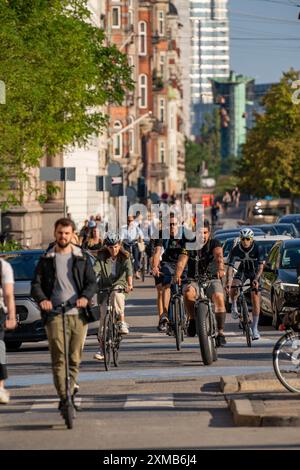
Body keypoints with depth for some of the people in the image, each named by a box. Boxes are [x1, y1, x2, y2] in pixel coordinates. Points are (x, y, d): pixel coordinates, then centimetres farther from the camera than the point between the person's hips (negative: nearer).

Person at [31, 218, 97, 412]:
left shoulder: (82, 258, 12)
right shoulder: (46, 259, 12)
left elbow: (92, 283, 6)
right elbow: (36, 284, 6)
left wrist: (85, 297, -15)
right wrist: (42, 299, -15)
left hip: (78, 314, 1)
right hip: (54, 314, -1)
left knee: (75, 358, 4)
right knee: (58, 358, -12)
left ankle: (71, 391, 21)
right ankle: (63, 397, -16)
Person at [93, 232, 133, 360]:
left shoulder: (124, 257, -5)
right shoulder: (101, 257, -3)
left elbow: (129, 270, -22)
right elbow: (95, 269, -18)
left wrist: (129, 284, -40)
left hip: (119, 285, -1)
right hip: (105, 287, 1)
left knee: (116, 293, -37)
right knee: (103, 315, -6)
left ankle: (122, 321, -28)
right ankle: (102, 347, 0)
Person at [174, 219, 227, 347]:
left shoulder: (214, 243, -5)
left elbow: (219, 256, -25)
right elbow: (182, 261, -18)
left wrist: (220, 269, -47)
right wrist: (177, 275, -38)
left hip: (212, 279, -1)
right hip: (194, 280, 1)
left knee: (219, 297, -31)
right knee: (188, 292, -34)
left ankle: (220, 332, -21)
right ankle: (192, 319, -9)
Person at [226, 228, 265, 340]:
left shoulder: (257, 248, -26)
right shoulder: (236, 250, -23)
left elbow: (261, 266, -32)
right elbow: (230, 266, -28)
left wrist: (256, 279, -49)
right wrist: (228, 281, -43)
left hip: (255, 271, -1)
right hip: (243, 270, 1)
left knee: (255, 297, -11)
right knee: (233, 287, -29)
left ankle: (255, 328, -4)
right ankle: (234, 306, 2)